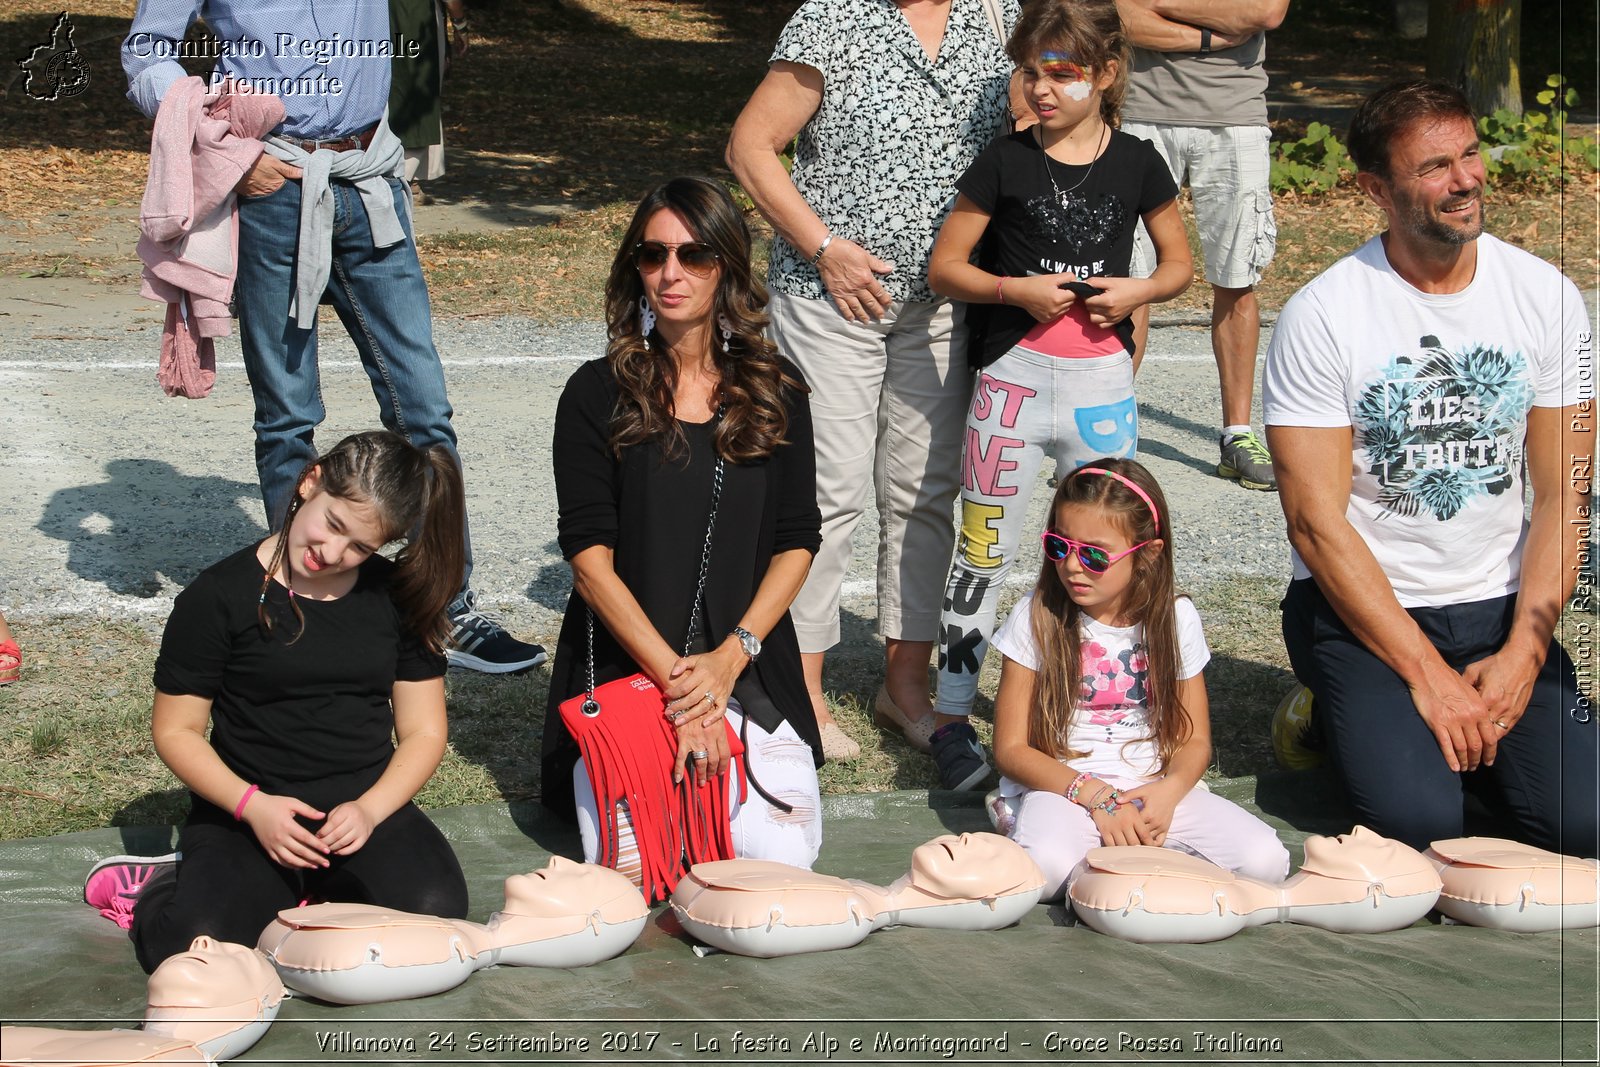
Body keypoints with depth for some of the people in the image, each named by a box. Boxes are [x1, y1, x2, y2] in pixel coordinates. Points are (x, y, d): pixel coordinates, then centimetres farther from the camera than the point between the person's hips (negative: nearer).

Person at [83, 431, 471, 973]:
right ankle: (165, 884, 5)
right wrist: (252, 805, -18)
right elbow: (176, 730, -1)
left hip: (368, 803, 3)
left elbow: (423, 732, 6)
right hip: (246, 811, -3)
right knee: (190, 950, -32)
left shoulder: (398, 597, 6)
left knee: (435, 913, -29)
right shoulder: (218, 597, -4)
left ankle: (294, 885, -1)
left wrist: (370, 808, -13)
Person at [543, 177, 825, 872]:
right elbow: (589, 555, -7)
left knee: (783, 854, -15)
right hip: (623, 667, -2)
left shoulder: (775, 391, 5)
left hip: (750, 669, 2)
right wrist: (675, 680, -16)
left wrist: (728, 659, -11)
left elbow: (796, 544, 4)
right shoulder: (598, 393, -2)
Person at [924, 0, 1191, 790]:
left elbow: (1179, 264, 12)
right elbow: (944, 267, 0)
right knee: (984, 549, 1)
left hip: (1102, 377, 2)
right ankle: (951, 719, 9)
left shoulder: (1135, 164, 2)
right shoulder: (1004, 161, -3)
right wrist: (1016, 289, -16)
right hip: (1012, 372, -2)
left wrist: (1140, 291, -10)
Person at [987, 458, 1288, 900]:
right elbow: (1011, 748, -5)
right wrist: (1096, 796, -18)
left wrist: (1168, 791, -17)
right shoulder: (1037, 617, -5)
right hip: (1062, 787, -3)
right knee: (1048, 866, -38)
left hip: (1154, 786, 3)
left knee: (1265, 859, -20)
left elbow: (1194, 740, 7)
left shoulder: (1174, 619, 2)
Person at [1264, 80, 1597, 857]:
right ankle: (1351, 723, 10)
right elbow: (1317, 523, -13)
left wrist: (1523, 654, -11)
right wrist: (1427, 674, -17)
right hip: (1360, 605, -3)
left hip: (1498, 605, 3)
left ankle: (1467, 730, 15)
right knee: (1416, 821, -24)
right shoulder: (1320, 317, -12)